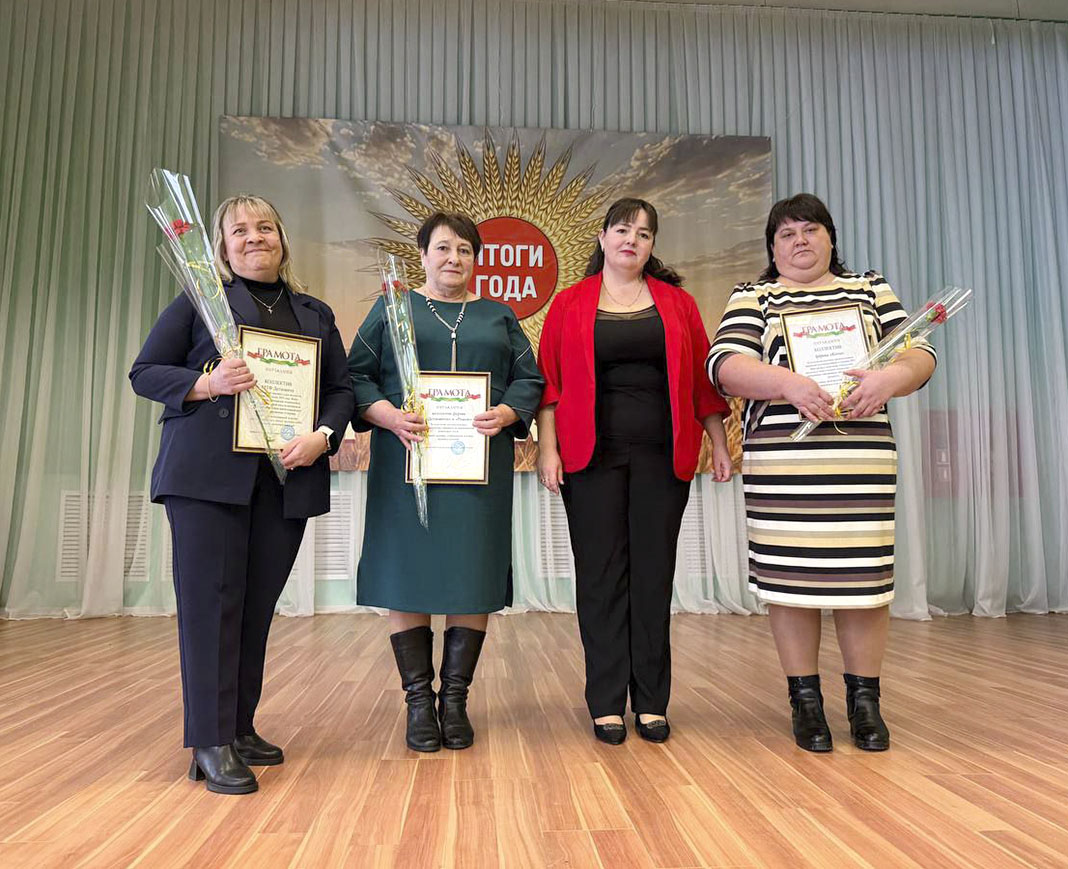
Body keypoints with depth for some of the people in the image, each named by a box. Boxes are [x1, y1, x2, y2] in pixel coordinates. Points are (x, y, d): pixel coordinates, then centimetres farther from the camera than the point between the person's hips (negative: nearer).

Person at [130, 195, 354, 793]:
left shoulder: (316, 315, 18)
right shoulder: (200, 300, 9)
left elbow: (342, 388, 13)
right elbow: (144, 372, 5)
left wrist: (322, 436, -7)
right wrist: (207, 384, -13)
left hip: (288, 479, 3)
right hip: (208, 472, -3)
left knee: (258, 603, 7)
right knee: (211, 599, -3)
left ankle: (240, 728, 20)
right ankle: (211, 743, 4)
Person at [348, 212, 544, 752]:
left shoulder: (499, 317, 17)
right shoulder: (390, 310, 13)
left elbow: (529, 380, 10)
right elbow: (357, 377, 6)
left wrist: (507, 413, -10)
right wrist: (388, 416, -13)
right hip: (407, 463, -1)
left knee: (473, 576, 0)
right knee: (407, 574, -1)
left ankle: (455, 698, 13)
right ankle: (419, 701, 11)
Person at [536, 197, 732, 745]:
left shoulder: (676, 303, 12)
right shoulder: (569, 305, 8)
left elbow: (702, 379, 11)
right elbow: (549, 381, 3)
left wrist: (719, 444, 7)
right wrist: (546, 447, -6)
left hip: (661, 457, 2)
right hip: (591, 454, -1)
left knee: (654, 574, 5)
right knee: (601, 575, 1)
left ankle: (652, 702, 16)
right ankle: (607, 705, 11)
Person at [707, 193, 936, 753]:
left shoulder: (872, 290, 19)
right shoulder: (753, 297, 11)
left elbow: (919, 354, 10)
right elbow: (726, 365, -4)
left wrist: (890, 377, -13)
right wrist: (789, 383, -21)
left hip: (862, 459, 2)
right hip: (781, 462, -1)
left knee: (865, 573, 2)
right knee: (790, 576, 1)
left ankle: (864, 700, 20)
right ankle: (805, 701, 17)